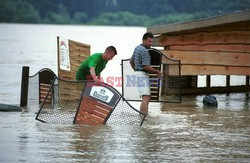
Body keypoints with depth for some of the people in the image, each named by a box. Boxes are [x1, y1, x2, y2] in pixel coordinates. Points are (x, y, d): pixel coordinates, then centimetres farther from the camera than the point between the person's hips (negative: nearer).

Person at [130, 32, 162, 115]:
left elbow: (131, 61, 25)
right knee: (146, 98, -17)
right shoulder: (145, 51, -17)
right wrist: (158, 72, -11)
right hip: (143, 75, -10)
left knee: (148, 97, 18)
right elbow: (146, 67, -21)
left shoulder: (137, 48, 14)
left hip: (137, 73, 10)